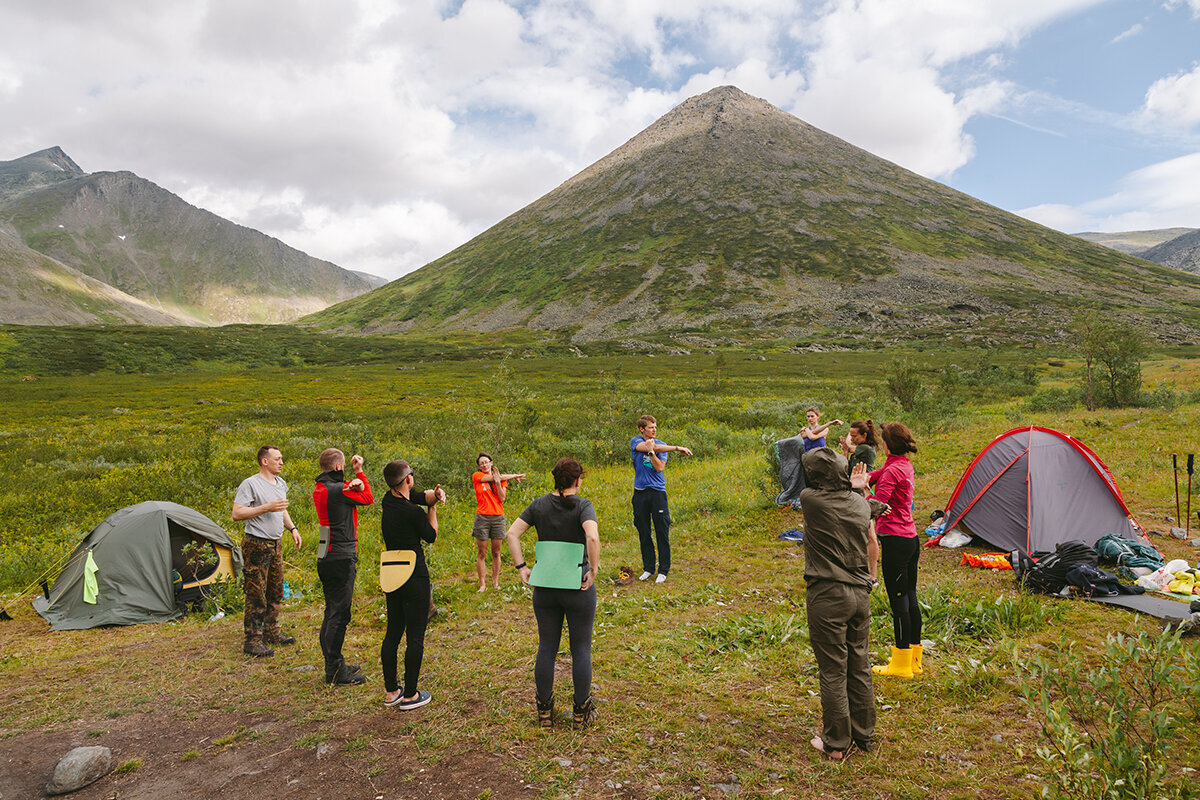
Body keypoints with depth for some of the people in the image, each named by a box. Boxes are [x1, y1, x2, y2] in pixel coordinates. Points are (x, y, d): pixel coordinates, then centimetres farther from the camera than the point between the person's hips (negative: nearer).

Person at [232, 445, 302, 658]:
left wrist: (292, 528, 16)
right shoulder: (250, 484, -13)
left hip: (276, 543, 8)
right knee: (256, 594, -4)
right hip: (257, 544, -8)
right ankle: (252, 641, 3)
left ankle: (272, 632, 28)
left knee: (276, 591, 15)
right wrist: (267, 507, -24)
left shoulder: (281, 483, 12)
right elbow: (237, 514, -19)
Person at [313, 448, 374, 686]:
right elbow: (368, 498, -1)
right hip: (341, 558, -10)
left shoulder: (319, 489, 11)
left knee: (332, 612, 17)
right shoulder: (338, 490, -17)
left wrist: (354, 483, -10)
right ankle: (335, 672, 2)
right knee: (339, 614, -4)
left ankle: (334, 665, 28)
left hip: (327, 557, 10)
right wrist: (359, 472, 9)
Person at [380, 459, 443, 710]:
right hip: (415, 579, -8)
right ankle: (410, 695, 10)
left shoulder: (388, 502, 1)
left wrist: (434, 495, -4)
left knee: (393, 633, 15)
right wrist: (433, 507, 6)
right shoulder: (412, 512, -20)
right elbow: (431, 536, -2)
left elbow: (419, 496, 15)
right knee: (415, 637, 3)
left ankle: (391, 691, 25)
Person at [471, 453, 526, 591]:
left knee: (496, 553, 7)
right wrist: (515, 475, 1)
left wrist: (498, 482, -12)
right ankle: (482, 584, 9)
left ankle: (496, 583, 15)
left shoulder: (501, 479, 9)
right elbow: (495, 477, -7)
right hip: (482, 517, -2)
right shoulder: (477, 476, 1)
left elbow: (502, 498, -1)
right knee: (481, 553, 2)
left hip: (498, 518, 2)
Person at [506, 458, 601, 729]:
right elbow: (593, 537, -28)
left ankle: (544, 710, 24)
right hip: (578, 585, -3)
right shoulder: (582, 506, -11)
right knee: (581, 649, 10)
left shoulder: (539, 505, 1)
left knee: (547, 647, 14)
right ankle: (581, 713, 20)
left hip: (544, 586, 4)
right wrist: (594, 570, -17)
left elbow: (511, 534, -4)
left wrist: (521, 568, -1)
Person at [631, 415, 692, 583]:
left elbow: (659, 467, -6)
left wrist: (651, 451, -20)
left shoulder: (661, 445, 5)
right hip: (640, 493, 0)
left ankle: (663, 570, 8)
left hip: (658, 492, 0)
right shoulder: (636, 441, 3)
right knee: (643, 533, 7)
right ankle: (648, 568, 20)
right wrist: (677, 448, -22)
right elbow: (646, 447, -17)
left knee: (662, 533, -1)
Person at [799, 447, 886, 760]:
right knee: (860, 667, 17)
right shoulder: (860, 503, -1)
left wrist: (854, 488, 15)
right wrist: (855, 489, 22)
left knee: (832, 671, 5)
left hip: (827, 596, -5)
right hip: (860, 593, 5)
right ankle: (864, 736, 31)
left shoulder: (809, 499, -14)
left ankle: (836, 743, 17)